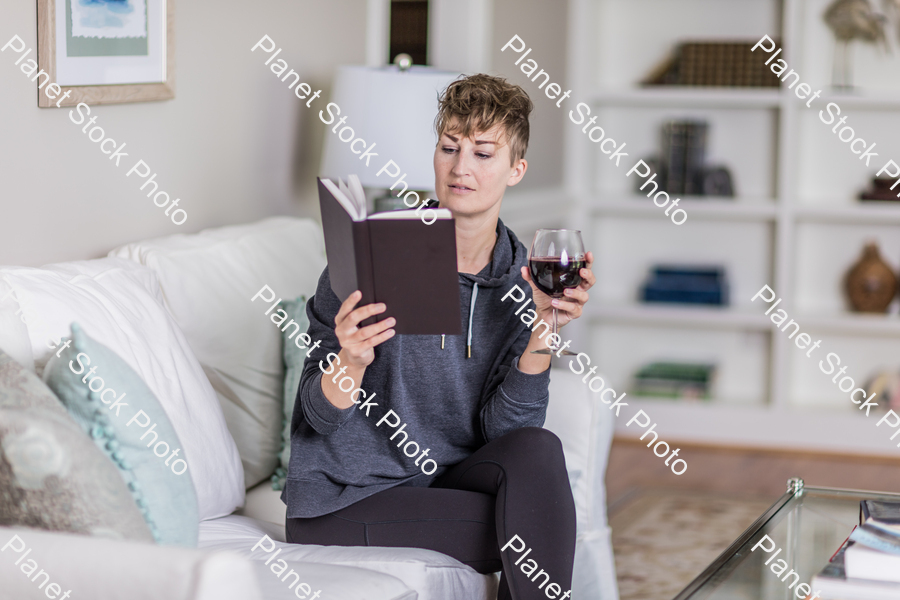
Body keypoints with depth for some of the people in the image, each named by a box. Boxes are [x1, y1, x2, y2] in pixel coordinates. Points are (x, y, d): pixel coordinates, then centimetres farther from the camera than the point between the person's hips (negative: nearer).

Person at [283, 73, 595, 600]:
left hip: (442, 479, 4)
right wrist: (350, 362, -34)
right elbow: (322, 415, -12)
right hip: (339, 503, -4)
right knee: (530, 530, -24)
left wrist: (545, 328, -21)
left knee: (538, 450, -25)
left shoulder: (525, 279, 0)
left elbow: (502, 430, -8)